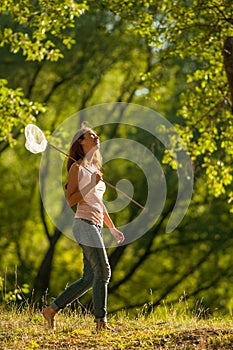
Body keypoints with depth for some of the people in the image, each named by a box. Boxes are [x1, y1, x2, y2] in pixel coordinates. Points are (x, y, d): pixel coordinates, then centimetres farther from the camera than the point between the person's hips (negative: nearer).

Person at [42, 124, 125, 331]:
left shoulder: (95, 168, 22)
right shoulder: (77, 168, -3)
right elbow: (71, 200, -11)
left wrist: (113, 228, 25)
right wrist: (92, 184, -19)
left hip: (96, 227, 9)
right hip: (85, 223, -9)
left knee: (89, 279, 6)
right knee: (103, 272, -14)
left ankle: (52, 310, 12)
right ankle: (101, 321, -13)